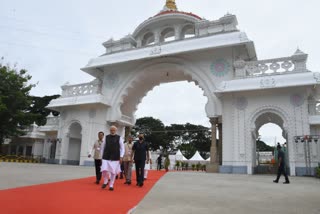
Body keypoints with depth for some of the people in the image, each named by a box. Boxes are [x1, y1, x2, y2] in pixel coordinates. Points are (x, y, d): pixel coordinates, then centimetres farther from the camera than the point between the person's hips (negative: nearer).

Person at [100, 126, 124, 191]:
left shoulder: (119, 138, 0)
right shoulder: (106, 137, 5)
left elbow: (122, 148, 2)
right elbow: (103, 147, 11)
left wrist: (121, 157, -6)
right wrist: (102, 156, 8)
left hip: (115, 158, -1)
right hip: (106, 157, 1)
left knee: (113, 172, 3)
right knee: (104, 170, -10)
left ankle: (111, 185, 19)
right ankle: (105, 182, 17)